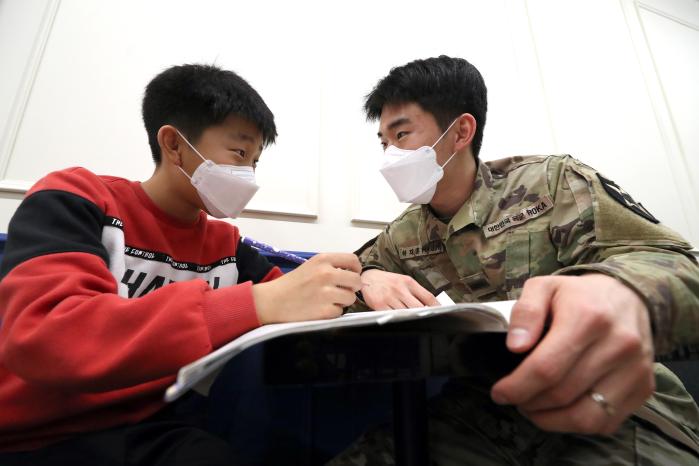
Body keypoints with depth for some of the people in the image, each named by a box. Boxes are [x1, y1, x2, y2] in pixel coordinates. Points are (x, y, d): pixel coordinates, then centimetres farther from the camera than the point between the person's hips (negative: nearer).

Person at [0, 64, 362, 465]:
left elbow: (287, 299, 6)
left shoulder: (226, 242, 4)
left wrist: (353, 284, -14)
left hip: (149, 430, 3)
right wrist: (257, 305, -37)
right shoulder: (74, 201, -11)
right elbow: (40, 337, -28)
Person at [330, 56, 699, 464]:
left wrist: (622, 291, -36)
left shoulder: (553, 183, -2)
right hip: (473, 419, 1)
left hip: (607, 413, 1)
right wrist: (366, 279, -14)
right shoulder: (400, 237, 9)